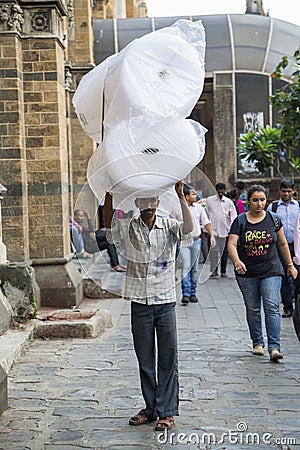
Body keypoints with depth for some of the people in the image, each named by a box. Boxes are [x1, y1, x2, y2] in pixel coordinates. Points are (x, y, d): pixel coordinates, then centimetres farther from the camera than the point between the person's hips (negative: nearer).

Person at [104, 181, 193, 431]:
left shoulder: (169, 226, -1)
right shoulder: (128, 227, 4)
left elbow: (188, 230, -19)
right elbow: (109, 226, -9)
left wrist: (181, 196, -24)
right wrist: (109, 195, -19)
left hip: (166, 301, -1)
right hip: (140, 303, 2)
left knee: (168, 359, 1)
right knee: (145, 360, 10)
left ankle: (167, 411, 9)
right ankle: (151, 408, 21)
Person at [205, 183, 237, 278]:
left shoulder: (229, 202, 5)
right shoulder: (209, 200, 4)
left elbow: (234, 216, 2)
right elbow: (206, 214, 11)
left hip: (225, 230, 1)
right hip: (213, 230, -1)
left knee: (224, 251, 6)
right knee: (214, 251, -7)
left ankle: (223, 271, 14)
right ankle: (213, 271, -2)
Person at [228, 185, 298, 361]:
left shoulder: (274, 219, 3)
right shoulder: (240, 221, -2)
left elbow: (282, 244, 13)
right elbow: (232, 244, -12)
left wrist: (290, 265, 17)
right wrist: (236, 261, -30)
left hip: (271, 271, 0)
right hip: (247, 274, 1)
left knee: (272, 308, -11)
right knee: (253, 310, 10)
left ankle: (274, 347, -13)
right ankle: (258, 343, 25)